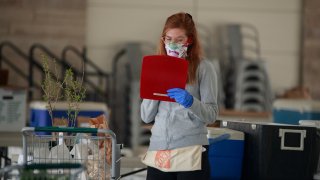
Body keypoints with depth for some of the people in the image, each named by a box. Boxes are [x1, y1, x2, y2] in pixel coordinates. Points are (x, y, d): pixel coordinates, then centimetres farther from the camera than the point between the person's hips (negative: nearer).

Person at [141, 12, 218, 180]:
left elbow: (211, 115, -4)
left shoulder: (203, 67, 1)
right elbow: (146, 117, 8)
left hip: (190, 151, -3)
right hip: (158, 150, 3)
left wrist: (190, 102, -22)